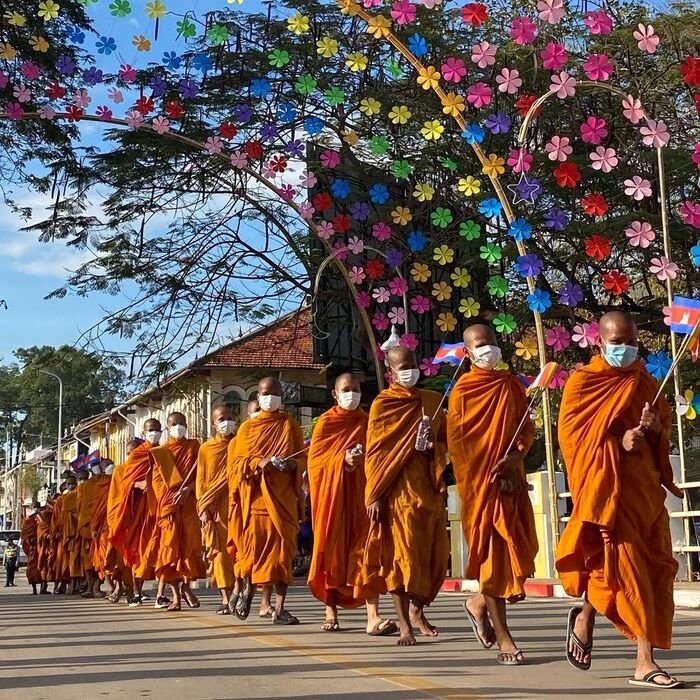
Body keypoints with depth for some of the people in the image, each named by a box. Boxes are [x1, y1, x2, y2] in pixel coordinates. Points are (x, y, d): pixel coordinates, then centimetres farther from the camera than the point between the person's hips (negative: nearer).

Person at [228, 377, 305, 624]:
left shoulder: (290, 425, 12)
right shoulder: (247, 427, 12)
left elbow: (302, 458, 9)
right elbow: (236, 461, 6)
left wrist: (293, 464, -13)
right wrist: (258, 462, -14)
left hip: (283, 495, 0)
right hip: (255, 495, 0)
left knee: (282, 548, -6)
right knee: (254, 545, -2)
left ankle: (279, 609, -5)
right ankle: (249, 589, 26)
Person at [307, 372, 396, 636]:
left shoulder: (367, 423, 12)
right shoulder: (326, 422, 6)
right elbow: (316, 459, -2)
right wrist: (343, 460, -18)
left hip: (361, 493, 1)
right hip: (332, 493, -1)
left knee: (366, 547, -10)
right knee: (332, 547, 2)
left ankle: (373, 616, -19)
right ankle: (330, 610, 16)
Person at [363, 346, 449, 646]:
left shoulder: (432, 401, 13)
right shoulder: (383, 403, 2)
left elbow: (445, 439, 19)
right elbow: (374, 451, -2)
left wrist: (433, 446, -6)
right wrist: (375, 496, -9)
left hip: (429, 487, 4)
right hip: (398, 489, -4)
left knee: (434, 552, 6)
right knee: (400, 552, -5)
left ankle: (417, 610, 27)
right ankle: (404, 623, 1)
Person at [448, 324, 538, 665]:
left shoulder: (512, 385, 12)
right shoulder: (462, 390, -2)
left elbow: (527, 426, 10)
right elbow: (458, 442, -6)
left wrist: (516, 455, -9)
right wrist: (482, 479, -11)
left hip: (510, 479, 5)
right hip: (481, 482, -4)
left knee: (518, 549, 1)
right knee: (492, 550, -3)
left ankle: (479, 603, 28)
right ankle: (502, 636, 5)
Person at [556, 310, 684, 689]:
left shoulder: (646, 384, 15)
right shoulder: (582, 382, -1)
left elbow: (664, 433, 17)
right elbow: (571, 435, -7)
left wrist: (655, 428, -7)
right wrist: (618, 441, -20)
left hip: (645, 486, 5)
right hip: (606, 484, -5)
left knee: (654, 569, 1)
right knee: (622, 560, -11)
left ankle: (644, 662, 5)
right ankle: (584, 617, 15)